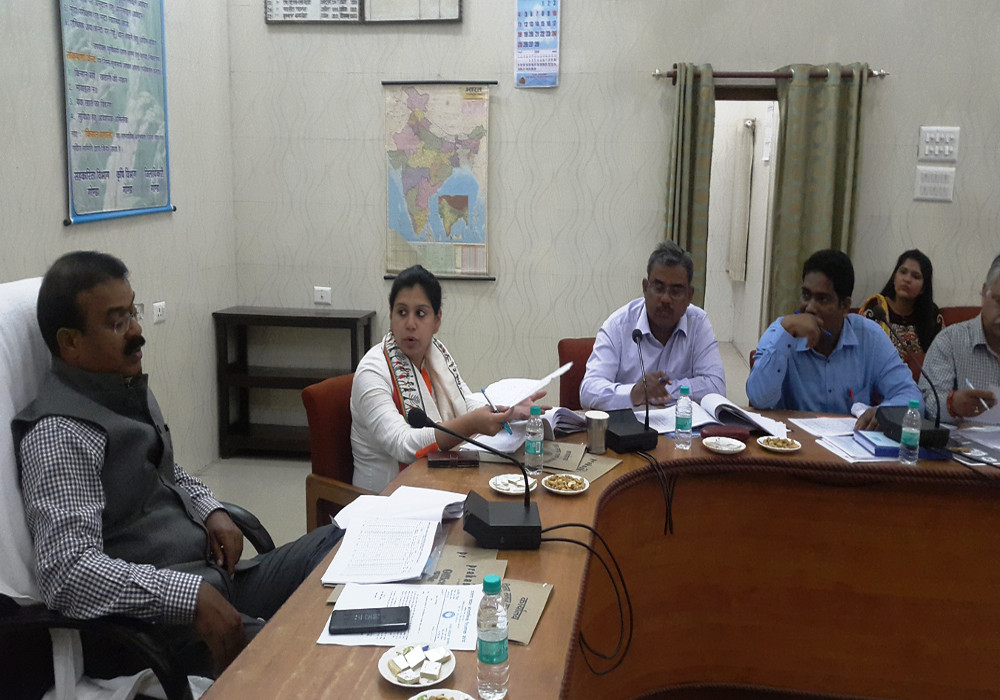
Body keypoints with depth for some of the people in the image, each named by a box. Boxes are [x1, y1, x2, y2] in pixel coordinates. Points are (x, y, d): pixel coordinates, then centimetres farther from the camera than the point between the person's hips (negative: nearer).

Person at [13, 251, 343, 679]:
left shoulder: (130, 388, 12)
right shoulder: (60, 434, -17)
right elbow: (67, 572, -26)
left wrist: (211, 511, 7)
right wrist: (192, 597, -30)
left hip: (211, 577, 10)